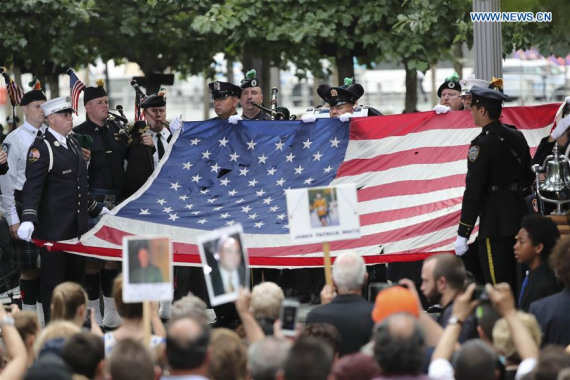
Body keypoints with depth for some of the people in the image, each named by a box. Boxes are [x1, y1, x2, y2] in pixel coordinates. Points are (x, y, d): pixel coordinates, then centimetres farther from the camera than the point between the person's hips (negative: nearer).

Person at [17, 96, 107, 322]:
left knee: (75, 276, 12)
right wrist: (28, 219, -32)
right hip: (54, 229, -8)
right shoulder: (41, 148, -11)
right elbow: (32, 188, -20)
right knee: (53, 280, -2)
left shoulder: (73, 143, 15)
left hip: (78, 227, 8)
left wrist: (96, 210, 31)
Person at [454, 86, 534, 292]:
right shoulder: (517, 137, 8)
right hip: (520, 218, 8)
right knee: (516, 281, 17)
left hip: (495, 222, -8)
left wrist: (463, 234, -15)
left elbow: (473, 191, -17)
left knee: (498, 284, -5)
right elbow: (528, 178, 18)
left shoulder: (482, 144, -16)